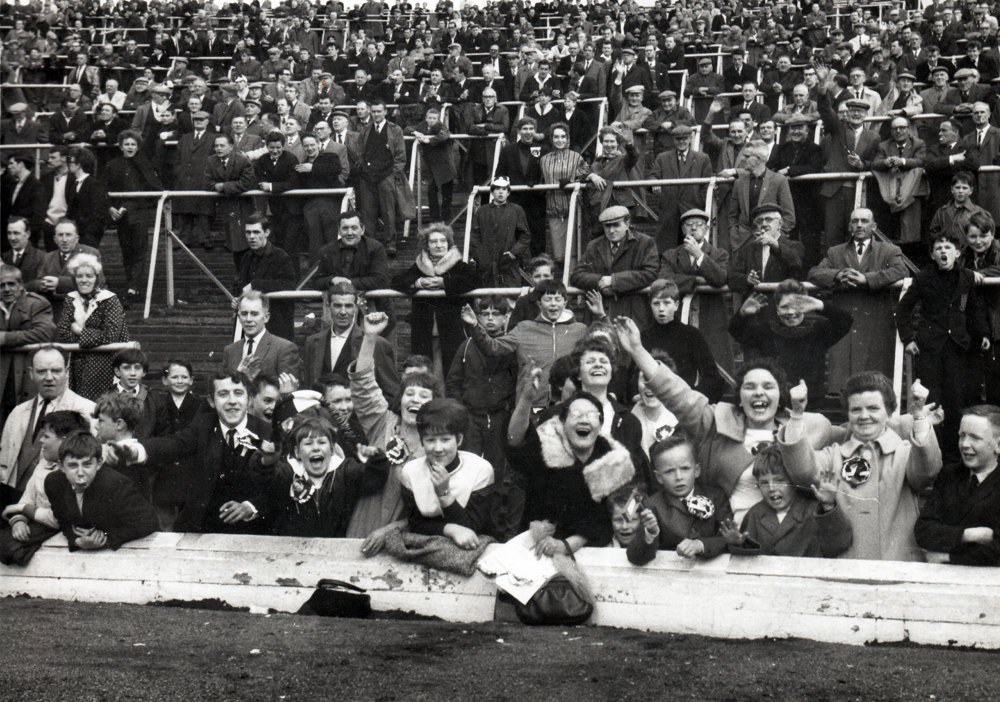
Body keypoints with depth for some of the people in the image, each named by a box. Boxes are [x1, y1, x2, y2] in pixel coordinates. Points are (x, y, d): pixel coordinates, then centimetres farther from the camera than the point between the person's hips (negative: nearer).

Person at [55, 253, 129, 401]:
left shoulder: (110, 300, -3)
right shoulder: (70, 300, 11)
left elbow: (110, 337, -14)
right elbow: (61, 335, 1)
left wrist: (80, 331, -5)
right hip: (76, 365, 4)